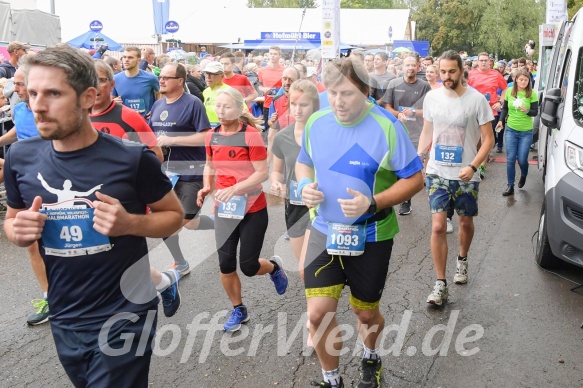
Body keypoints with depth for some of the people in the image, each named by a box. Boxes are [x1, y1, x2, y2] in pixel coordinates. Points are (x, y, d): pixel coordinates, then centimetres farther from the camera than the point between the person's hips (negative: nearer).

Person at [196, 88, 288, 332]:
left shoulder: (251, 135, -15)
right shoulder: (211, 136, 1)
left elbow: (262, 174, -18)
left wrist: (234, 189, -29)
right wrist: (207, 186, -3)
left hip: (253, 210, -5)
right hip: (224, 210, 5)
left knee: (248, 266, 0)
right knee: (226, 264, 4)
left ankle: (274, 266, 36)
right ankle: (238, 310, 26)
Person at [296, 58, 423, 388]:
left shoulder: (386, 127, -17)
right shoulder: (316, 123, -4)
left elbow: (415, 179, -11)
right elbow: (304, 163, 13)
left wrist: (373, 203, -26)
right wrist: (305, 185, -10)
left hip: (371, 236, -2)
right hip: (325, 231, 3)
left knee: (366, 313, 15)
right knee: (318, 313, -4)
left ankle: (371, 360, 49)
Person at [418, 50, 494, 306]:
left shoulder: (476, 99, -10)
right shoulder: (431, 97, -1)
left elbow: (488, 139, -7)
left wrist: (472, 167, -20)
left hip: (466, 176, -1)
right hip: (437, 173, 1)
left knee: (466, 223, 17)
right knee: (437, 226, -6)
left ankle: (462, 261, 46)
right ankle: (440, 284, 2)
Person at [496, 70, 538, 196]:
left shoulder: (532, 94, -9)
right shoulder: (509, 91, -2)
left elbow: (535, 112, -8)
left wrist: (527, 111, -27)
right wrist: (501, 120, -3)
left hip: (526, 132, -2)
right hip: (510, 130, 2)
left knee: (522, 159, 4)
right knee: (510, 159, 1)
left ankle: (523, 175, 38)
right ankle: (510, 186, 10)